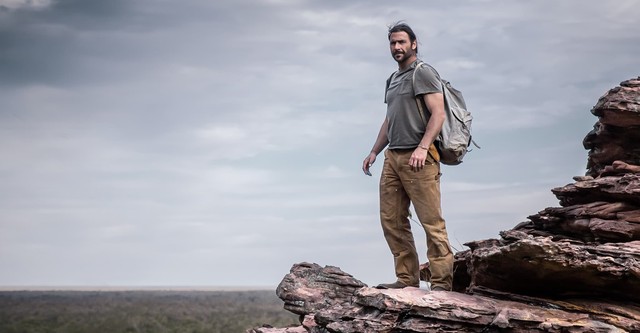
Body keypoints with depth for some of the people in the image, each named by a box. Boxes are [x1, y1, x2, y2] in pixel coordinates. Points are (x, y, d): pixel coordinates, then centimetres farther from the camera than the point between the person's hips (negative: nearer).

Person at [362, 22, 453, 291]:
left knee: (432, 223, -9)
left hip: (418, 159, -8)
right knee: (391, 221, 4)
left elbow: (438, 114, -12)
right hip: (393, 158, 9)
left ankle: (441, 283, -7)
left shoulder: (422, 73, -2)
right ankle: (407, 278, 9)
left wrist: (422, 147, -23)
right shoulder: (393, 79, 23)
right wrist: (374, 152, 20)